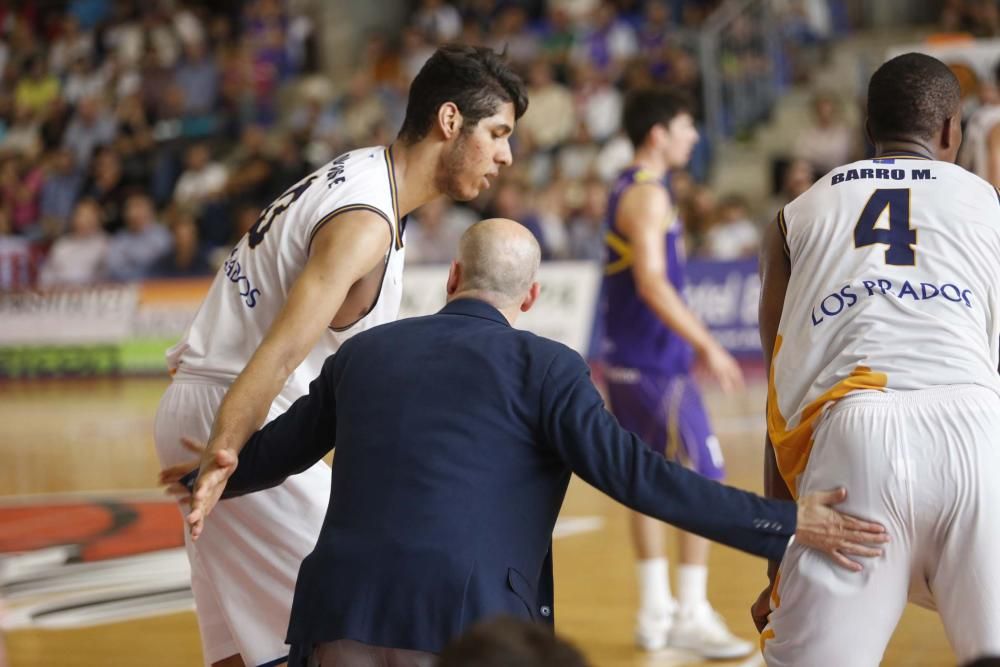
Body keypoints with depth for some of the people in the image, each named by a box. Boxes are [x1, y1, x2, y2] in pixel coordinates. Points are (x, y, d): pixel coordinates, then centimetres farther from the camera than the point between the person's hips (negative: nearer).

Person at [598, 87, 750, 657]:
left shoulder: (630, 189, 15)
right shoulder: (649, 194, -15)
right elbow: (652, 283, -25)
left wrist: (694, 341, 25)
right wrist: (707, 346, -25)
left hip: (630, 361, 10)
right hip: (655, 365, -10)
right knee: (704, 483, -7)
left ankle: (656, 612, 18)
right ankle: (691, 615, -5)